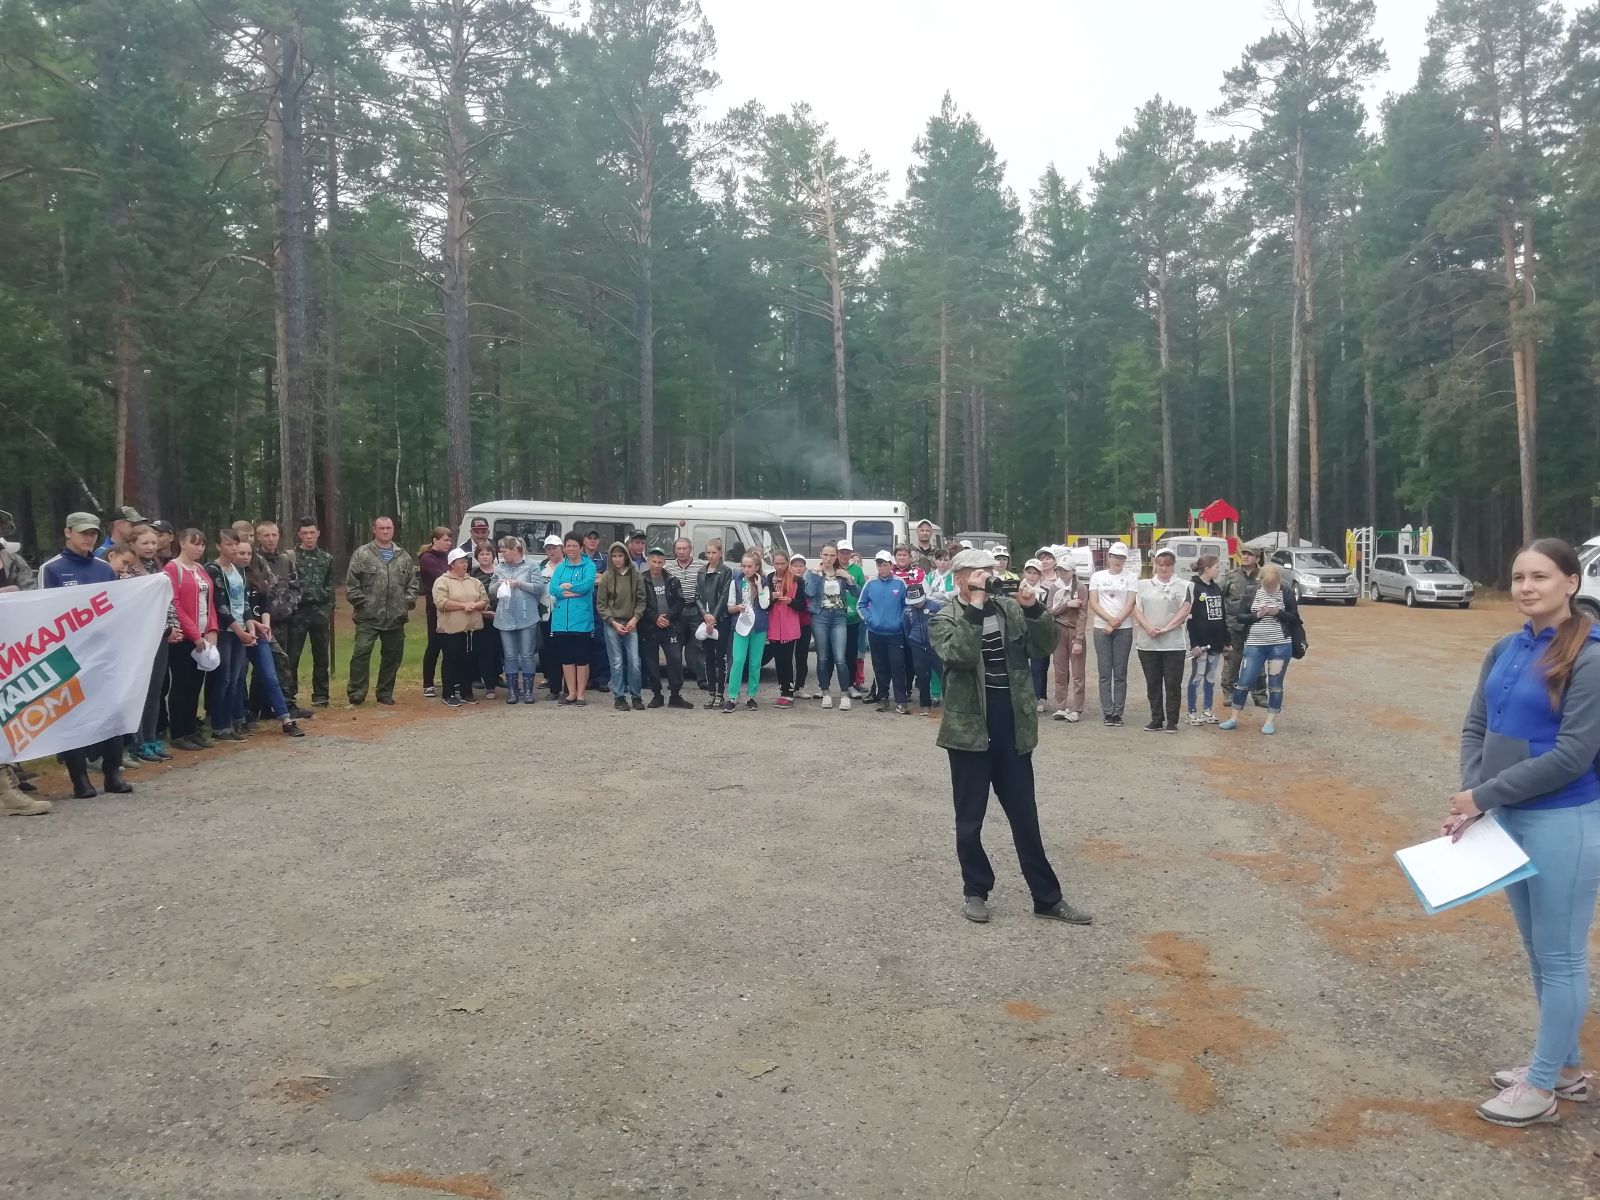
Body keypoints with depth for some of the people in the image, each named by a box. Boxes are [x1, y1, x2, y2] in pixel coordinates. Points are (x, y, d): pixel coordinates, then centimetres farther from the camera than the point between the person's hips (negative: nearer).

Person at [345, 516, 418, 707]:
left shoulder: (403, 556, 12)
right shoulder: (362, 554, -1)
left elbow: (412, 582, 16)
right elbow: (351, 583, -3)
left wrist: (409, 601, 3)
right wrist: (361, 603, -10)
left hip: (396, 618, 4)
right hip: (368, 617, -4)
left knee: (392, 656, 9)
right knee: (361, 653, -10)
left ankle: (385, 694, 20)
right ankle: (356, 693, -2)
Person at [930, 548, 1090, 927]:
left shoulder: (1011, 608, 6)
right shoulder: (944, 618, -5)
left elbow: (1044, 646, 0)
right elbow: (958, 654, -23)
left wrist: (1033, 608, -14)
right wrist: (975, 607, -25)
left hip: (1012, 729, 3)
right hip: (970, 729, -3)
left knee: (1026, 817, 11)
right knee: (969, 820, 8)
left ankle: (1047, 898, 19)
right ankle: (976, 892, 25)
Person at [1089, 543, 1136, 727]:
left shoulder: (1130, 578, 5)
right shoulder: (1097, 577, 9)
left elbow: (1130, 604, -2)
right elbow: (1093, 603, 2)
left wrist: (1116, 622, -13)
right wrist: (1110, 619, -12)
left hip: (1124, 629, -1)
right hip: (1101, 629, 1)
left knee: (1120, 673, 1)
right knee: (1105, 673, -1)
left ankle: (1118, 712, 4)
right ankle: (1107, 712, 2)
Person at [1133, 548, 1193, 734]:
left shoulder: (1183, 586, 4)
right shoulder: (1144, 585, 11)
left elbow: (1184, 611, -5)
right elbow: (1137, 609, 4)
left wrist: (1165, 628, -14)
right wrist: (1148, 627, -12)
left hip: (1174, 643, -2)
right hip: (1147, 643, 3)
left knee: (1173, 683, 0)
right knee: (1152, 683, 7)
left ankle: (1172, 722, 7)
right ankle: (1156, 720, 15)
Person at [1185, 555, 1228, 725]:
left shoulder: (1216, 589, 13)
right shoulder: (1194, 588, -10)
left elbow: (1222, 616, 16)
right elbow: (1190, 618, -14)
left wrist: (1226, 640, 13)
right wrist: (1194, 643, -18)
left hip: (1215, 642, 7)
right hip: (1200, 642, -7)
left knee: (1211, 677, 11)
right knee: (1197, 676, -1)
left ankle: (1207, 710, 19)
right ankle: (1192, 712, 7)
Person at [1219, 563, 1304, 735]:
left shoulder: (1287, 593, -2)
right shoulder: (1251, 592, 0)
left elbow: (1295, 618, 0)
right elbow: (1240, 616, 1)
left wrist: (1278, 613, -17)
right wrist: (1257, 614, -16)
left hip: (1280, 645, -1)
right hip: (1254, 645, 1)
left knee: (1275, 684, 4)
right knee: (1244, 682, 3)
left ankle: (1271, 721, 14)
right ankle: (1234, 719, 15)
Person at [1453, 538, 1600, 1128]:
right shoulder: (1504, 651, 4)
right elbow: (1475, 727, 7)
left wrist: (1485, 795, -16)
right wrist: (1471, 798, -8)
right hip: (1509, 818, 7)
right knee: (1539, 952, 19)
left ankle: (1541, 1088, 18)